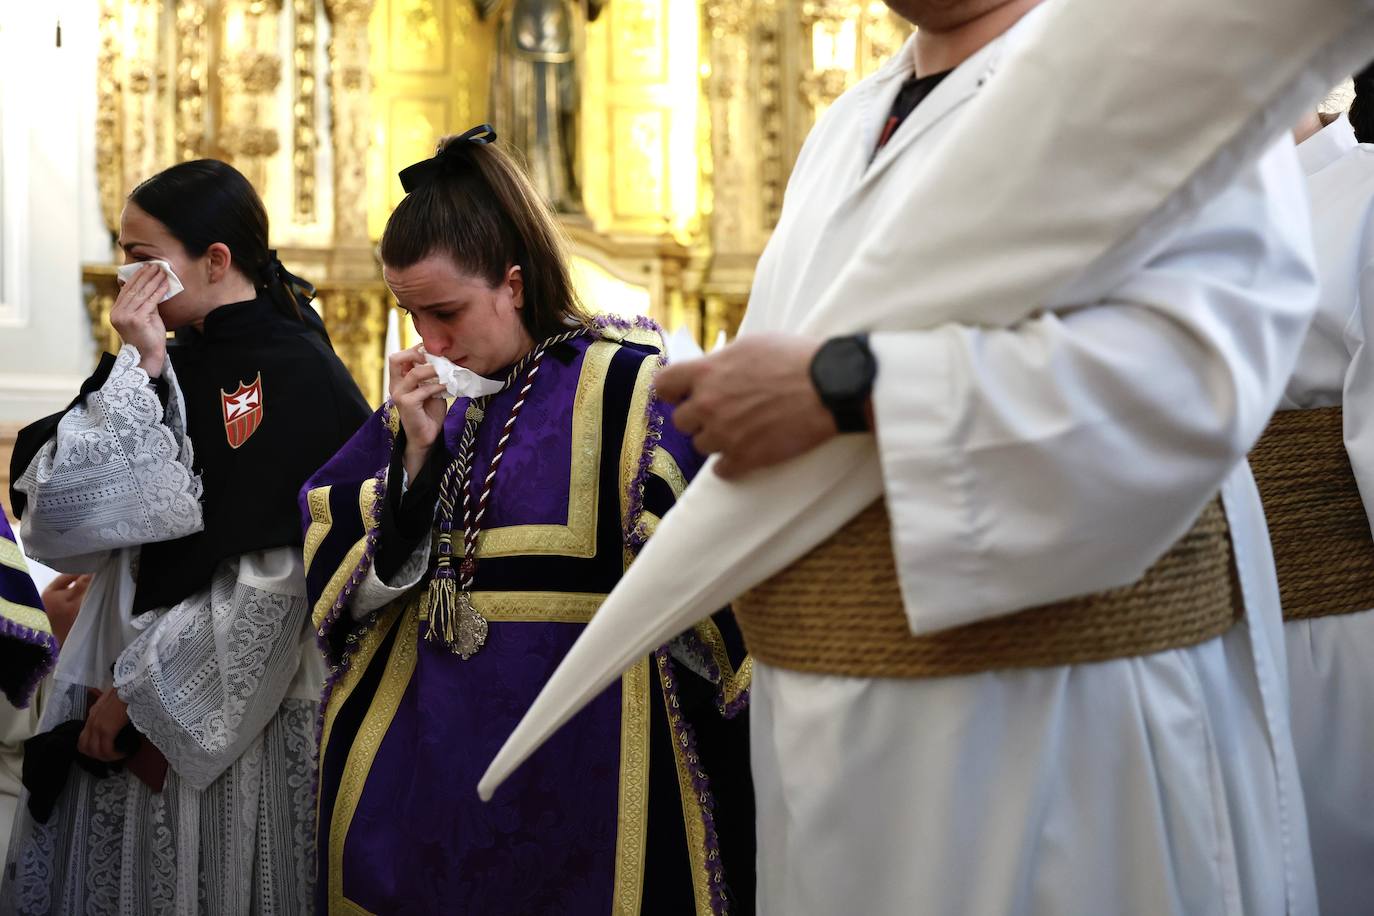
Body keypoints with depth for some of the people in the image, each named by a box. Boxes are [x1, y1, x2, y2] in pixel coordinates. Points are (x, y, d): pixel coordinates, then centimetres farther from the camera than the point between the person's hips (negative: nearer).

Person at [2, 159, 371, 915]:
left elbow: (274, 577, -16)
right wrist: (136, 369, -9)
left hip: (236, 711, -6)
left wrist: (141, 685, -12)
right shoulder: (165, 368, 9)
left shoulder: (296, 376, -10)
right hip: (124, 713, 6)